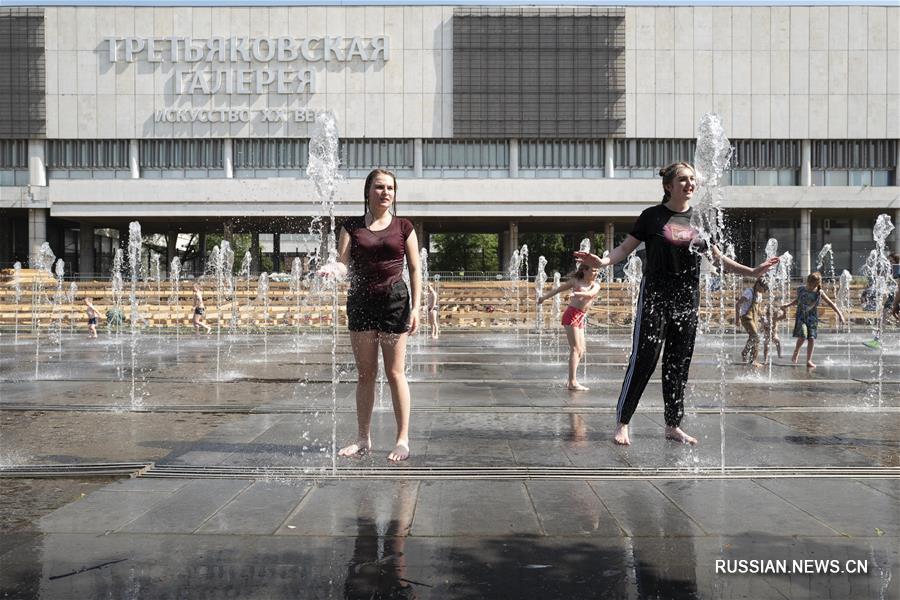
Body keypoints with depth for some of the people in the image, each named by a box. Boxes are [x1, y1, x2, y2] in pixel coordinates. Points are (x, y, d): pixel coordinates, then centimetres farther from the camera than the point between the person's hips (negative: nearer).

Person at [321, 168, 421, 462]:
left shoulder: (403, 227, 4)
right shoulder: (352, 227, 7)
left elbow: (414, 270, 3)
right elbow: (344, 262, -3)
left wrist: (416, 307, -6)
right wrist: (333, 269, -27)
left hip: (394, 300, -2)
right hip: (360, 301, 2)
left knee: (395, 373, -1)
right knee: (365, 374, 8)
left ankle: (403, 440, 5)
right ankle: (363, 439, 16)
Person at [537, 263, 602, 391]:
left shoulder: (595, 285, 10)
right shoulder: (575, 281, 2)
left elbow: (591, 294, -14)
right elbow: (559, 289, 15)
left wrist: (577, 294, -32)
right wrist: (544, 296, 23)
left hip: (580, 318, 6)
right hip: (572, 315, -6)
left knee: (581, 351, 8)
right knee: (575, 349, -12)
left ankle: (571, 380, 16)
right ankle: (572, 382, -14)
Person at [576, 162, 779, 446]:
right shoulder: (653, 216, -2)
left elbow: (717, 257, 16)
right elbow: (626, 247, -2)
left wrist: (752, 272, 9)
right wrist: (602, 261, -20)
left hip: (687, 301, 4)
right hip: (655, 297, -4)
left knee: (679, 364, 8)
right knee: (643, 360, -7)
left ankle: (673, 425, 18)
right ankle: (622, 423, 2)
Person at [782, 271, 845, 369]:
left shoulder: (819, 293, -7)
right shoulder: (800, 290, -4)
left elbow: (830, 303, -4)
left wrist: (839, 314, -9)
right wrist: (788, 306, 8)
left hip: (812, 318, 1)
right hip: (801, 316, -1)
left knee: (811, 339, -5)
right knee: (802, 336, -19)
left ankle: (809, 361, 3)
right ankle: (796, 352, 9)